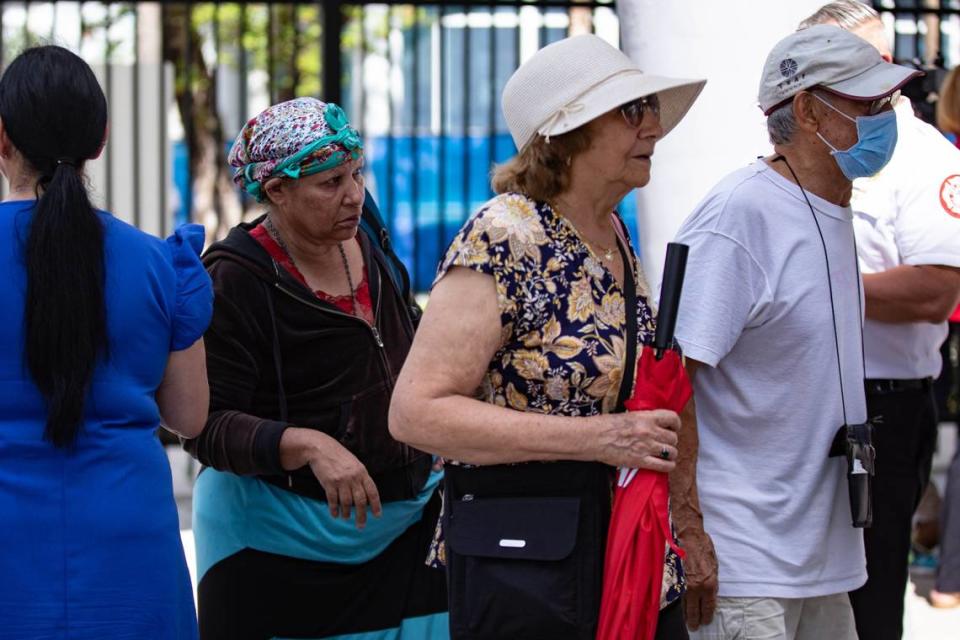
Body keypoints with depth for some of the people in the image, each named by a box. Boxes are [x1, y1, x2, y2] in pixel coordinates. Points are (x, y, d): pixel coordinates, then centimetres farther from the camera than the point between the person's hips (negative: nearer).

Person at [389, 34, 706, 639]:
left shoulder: (616, 234, 9)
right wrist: (598, 438, -23)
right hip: (526, 573, -7)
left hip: (641, 559, 7)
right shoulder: (504, 237, -15)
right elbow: (418, 411, -23)